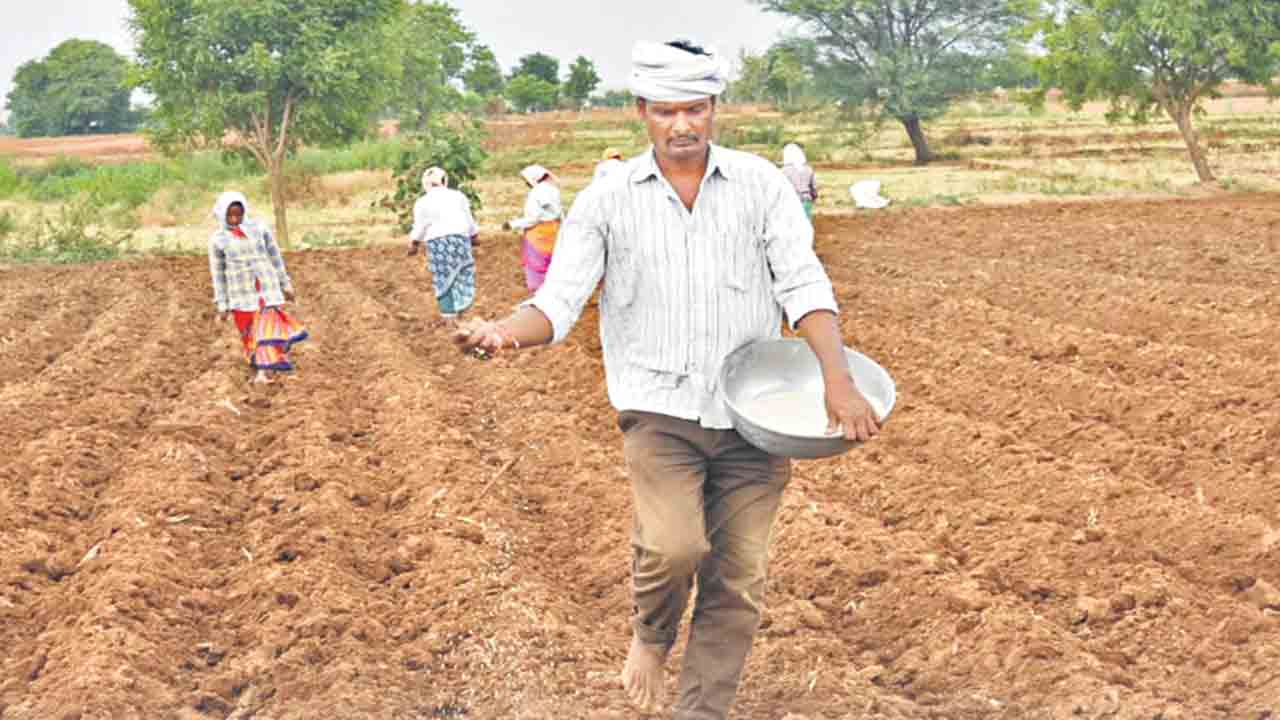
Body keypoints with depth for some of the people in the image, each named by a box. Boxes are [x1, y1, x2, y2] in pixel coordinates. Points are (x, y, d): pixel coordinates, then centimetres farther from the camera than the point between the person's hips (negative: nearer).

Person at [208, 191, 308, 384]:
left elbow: (276, 257, 9)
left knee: (268, 327, -9)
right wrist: (222, 306, 3)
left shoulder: (259, 228, 0)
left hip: (267, 288, 0)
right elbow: (218, 274, 3)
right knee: (250, 333, 6)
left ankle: (265, 371, -6)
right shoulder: (218, 240, -2)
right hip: (242, 294, 0)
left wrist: (286, 285, 11)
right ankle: (262, 366, 18)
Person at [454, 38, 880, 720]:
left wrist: (838, 379, -17)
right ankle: (651, 634, 11)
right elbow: (560, 301, -3)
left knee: (738, 582, 4)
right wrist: (504, 331, -25)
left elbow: (803, 282, -4)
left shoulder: (760, 184, 2)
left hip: (753, 411, 2)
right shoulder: (606, 200, 1)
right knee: (674, 546, -23)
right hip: (659, 405, -2)